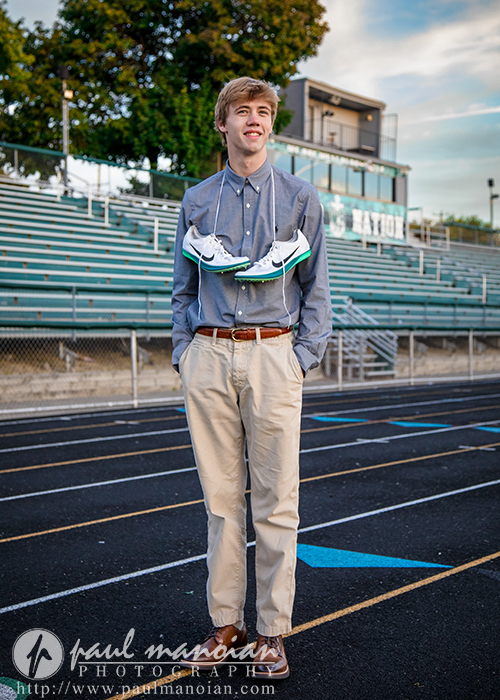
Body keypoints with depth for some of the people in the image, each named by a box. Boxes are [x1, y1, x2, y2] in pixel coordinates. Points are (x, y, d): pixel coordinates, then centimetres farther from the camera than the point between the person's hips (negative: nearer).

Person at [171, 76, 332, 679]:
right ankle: (226, 624, 18)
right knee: (220, 496, 6)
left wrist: (302, 358, -3)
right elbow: (183, 288, 15)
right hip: (208, 358, 2)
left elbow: (315, 289, 6)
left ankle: (273, 632, 10)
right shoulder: (197, 201, 13)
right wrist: (184, 354, 5)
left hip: (272, 356, -2)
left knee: (274, 501, -1)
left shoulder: (300, 198, 8)